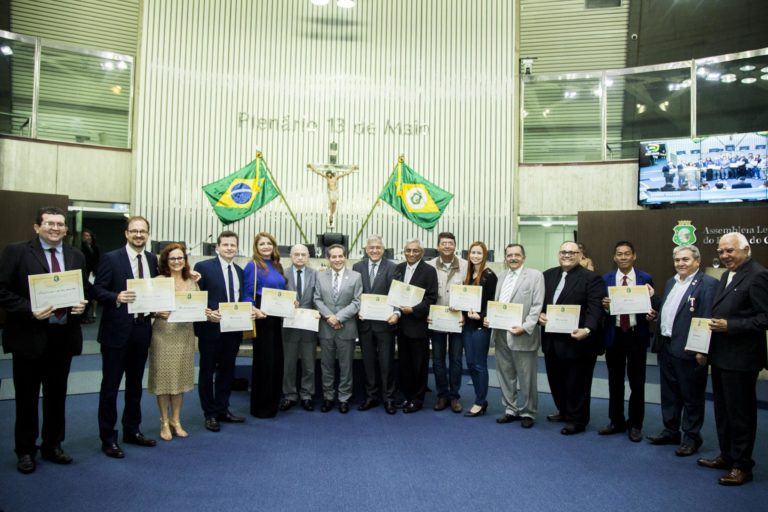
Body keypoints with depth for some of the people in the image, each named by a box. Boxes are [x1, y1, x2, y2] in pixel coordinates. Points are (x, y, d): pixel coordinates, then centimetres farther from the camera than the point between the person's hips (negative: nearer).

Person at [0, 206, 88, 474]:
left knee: (57, 395, 15)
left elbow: (85, 290, 14)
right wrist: (30, 311, -20)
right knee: (27, 397, 9)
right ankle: (25, 451, 25)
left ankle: (53, 446, 30)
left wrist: (82, 305, -7)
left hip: (63, 336, 4)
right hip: (29, 336, -4)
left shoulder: (76, 256, 7)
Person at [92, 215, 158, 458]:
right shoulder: (111, 258, -8)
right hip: (117, 330, -5)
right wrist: (117, 297, -28)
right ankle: (108, 438, 15)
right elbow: (97, 290, -11)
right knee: (110, 385, 3)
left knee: (135, 384, 17)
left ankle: (132, 430, 31)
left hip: (142, 329, 5)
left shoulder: (152, 259, 8)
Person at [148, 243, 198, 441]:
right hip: (163, 334, -3)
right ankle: (164, 422, 18)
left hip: (185, 334, 4)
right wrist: (158, 313, -23)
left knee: (181, 377, 11)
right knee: (164, 378, 3)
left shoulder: (192, 282, 8)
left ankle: (176, 421, 24)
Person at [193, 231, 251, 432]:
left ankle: (222, 410, 27)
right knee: (207, 371, 7)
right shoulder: (203, 267, -7)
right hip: (211, 328, -6)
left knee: (227, 370, 14)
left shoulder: (240, 271, 12)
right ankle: (210, 414, 18)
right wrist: (207, 313, -23)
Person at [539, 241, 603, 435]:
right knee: (556, 380, 17)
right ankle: (564, 411, 37)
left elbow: (595, 309, -16)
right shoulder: (548, 275, 10)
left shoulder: (591, 278, -8)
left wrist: (587, 330, -31)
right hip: (551, 340, 6)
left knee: (576, 383, 6)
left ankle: (577, 420, 22)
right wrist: (540, 314, -7)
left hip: (576, 340, -6)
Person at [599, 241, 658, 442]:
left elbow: (653, 308, -4)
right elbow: (601, 309, 3)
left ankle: (635, 425, 22)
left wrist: (651, 297, -24)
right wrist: (604, 305, -18)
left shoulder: (645, 278, -1)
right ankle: (616, 422, 27)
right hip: (614, 335, 2)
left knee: (637, 383, 7)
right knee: (615, 381, 12)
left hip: (637, 335, -2)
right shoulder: (606, 279, 4)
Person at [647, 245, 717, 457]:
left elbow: (707, 319, -19)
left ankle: (691, 437, 20)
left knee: (691, 396, 7)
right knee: (669, 393, 18)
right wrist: (655, 314, 1)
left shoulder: (708, 283, -13)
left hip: (688, 349, -8)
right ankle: (670, 431, 32)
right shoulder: (671, 282, 14)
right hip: (665, 346, 8)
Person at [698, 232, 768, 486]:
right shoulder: (727, 275, 14)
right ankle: (727, 455, 32)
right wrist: (714, 324, 3)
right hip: (721, 355, 9)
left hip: (740, 358, -9)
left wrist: (729, 326, -23)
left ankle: (742, 465, 17)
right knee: (723, 410, 18)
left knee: (740, 412, 3)